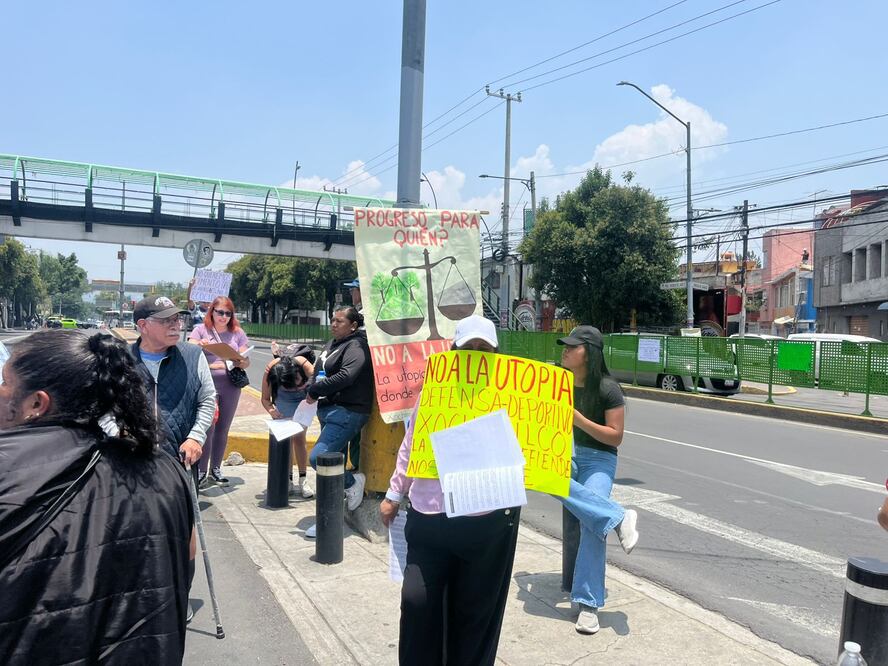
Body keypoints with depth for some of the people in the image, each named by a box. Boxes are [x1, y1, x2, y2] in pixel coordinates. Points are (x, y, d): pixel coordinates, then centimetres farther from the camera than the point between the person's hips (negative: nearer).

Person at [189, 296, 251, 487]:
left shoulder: (237, 333, 10)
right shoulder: (201, 330, 5)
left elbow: (246, 361, 7)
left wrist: (240, 362, -16)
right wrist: (198, 345, -24)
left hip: (231, 386, 3)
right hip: (206, 384, -3)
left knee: (223, 430, 10)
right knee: (208, 428, -8)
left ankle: (215, 470, 22)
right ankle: (201, 471, 1)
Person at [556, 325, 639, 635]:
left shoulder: (607, 389, -9)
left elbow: (615, 436, -8)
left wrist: (578, 419, -19)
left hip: (598, 459, -3)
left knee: (591, 525, -24)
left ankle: (588, 604, -12)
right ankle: (619, 518, -31)